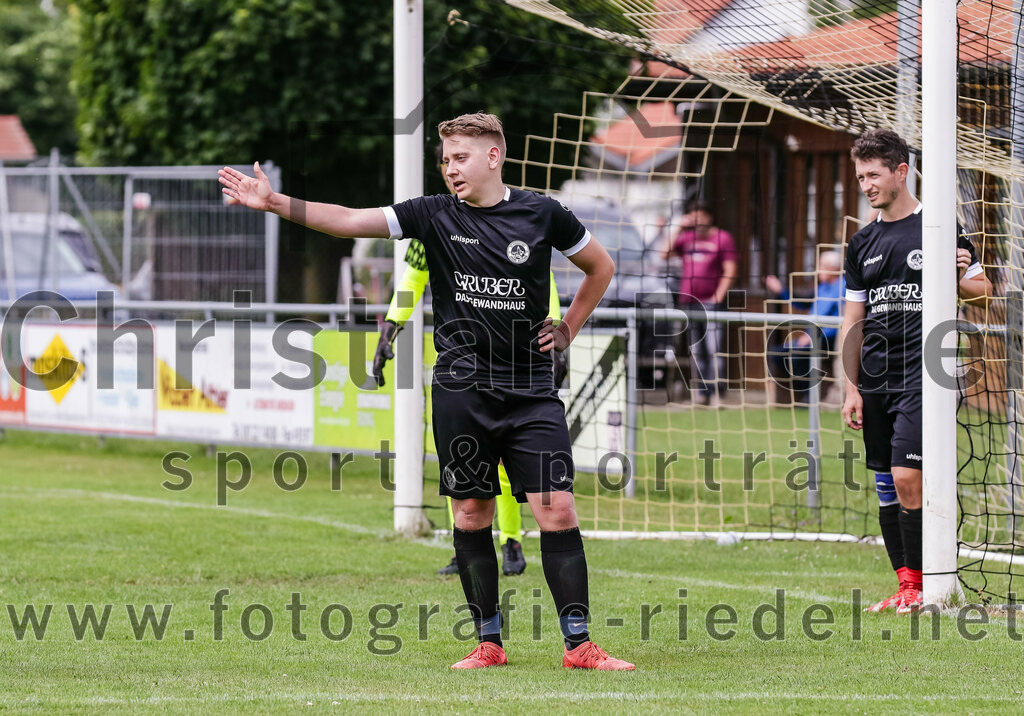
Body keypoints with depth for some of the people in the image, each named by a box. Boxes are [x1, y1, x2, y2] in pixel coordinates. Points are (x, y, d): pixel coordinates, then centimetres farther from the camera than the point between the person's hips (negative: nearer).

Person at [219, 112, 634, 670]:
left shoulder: (542, 215, 2)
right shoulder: (435, 216, 2)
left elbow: (600, 267, 18)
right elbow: (350, 221, -6)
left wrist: (567, 331, 9)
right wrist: (275, 202, -15)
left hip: (530, 390, -1)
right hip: (461, 389, 1)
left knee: (556, 509, -7)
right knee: (471, 514, 3)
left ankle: (578, 644, -3)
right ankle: (488, 641, 13)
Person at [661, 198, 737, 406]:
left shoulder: (722, 238, 1)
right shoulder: (686, 237, 13)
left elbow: (730, 272, -3)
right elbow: (665, 254, 2)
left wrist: (718, 297, -10)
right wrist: (678, 229, 0)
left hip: (711, 302, -5)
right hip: (687, 303, 5)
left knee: (714, 350, -12)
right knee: (696, 353, 6)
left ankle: (715, 393, -12)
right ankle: (702, 394, 10)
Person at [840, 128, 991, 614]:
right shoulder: (863, 244, 13)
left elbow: (983, 291, 4)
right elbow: (854, 321, 15)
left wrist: (964, 275, -19)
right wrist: (851, 388, 9)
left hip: (922, 378, -6)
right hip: (876, 382, 6)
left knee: (906, 478, -14)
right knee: (885, 483, 4)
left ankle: (921, 583, -4)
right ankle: (906, 584, 10)